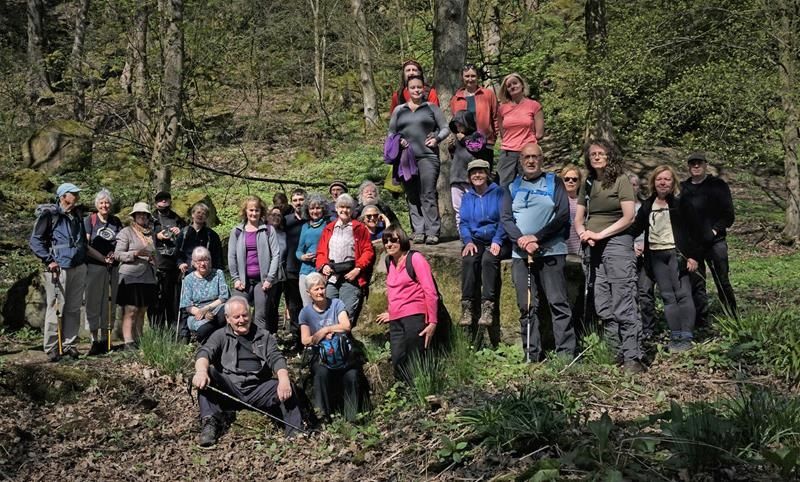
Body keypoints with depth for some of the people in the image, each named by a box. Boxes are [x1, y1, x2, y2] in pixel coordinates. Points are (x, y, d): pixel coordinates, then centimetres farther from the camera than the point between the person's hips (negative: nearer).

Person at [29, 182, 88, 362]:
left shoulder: (77, 215, 16)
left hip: (79, 268, 6)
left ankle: (69, 344, 15)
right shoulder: (49, 215, -5)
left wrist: (84, 260, 19)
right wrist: (48, 260, -14)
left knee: (73, 309, 7)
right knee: (56, 309, -5)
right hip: (58, 269, -6)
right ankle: (52, 349, 2)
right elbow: (35, 241, -7)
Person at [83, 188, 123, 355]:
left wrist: (115, 254, -4)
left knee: (110, 303, 4)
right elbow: (86, 246, -6)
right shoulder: (89, 220, 1)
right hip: (94, 266, -4)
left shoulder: (116, 221, 12)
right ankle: (94, 340, -1)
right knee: (94, 302, -3)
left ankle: (105, 340, 11)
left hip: (113, 267, 4)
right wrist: (103, 258, -14)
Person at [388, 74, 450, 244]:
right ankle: (418, 231, 6)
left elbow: (445, 129, 11)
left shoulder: (431, 108, 11)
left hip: (428, 156, -3)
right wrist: (397, 141, -1)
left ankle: (432, 232, -8)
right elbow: (391, 133, 19)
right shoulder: (399, 110, 17)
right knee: (412, 197, 2)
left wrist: (437, 138, -8)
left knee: (428, 195, -9)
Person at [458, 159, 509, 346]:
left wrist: (497, 241, -17)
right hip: (475, 241, 3)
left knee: (488, 259, -35)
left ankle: (488, 307, -37)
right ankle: (467, 307, -32)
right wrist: (468, 241, -9)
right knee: (468, 260, -30)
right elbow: (463, 222, 10)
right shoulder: (467, 197, 15)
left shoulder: (498, 193, 2)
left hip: (497, 241, -3)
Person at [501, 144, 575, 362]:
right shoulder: (512, 187, 16)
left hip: (551, 252, -3)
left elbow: (563, 215, -2)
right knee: (526, 306, 2)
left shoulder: (554, 182, 8)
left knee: (558, 302, -7)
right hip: (520, 254, 3)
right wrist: (521, 240, -12)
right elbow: (506, 219, 6)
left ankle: (566, 353, -4)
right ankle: (531, 355, 7)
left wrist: (537, 237, -11)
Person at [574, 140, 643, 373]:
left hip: (617, 243, -6)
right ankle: (618, 353, 13)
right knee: (603, 308, 6)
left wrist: (599, 234, -12)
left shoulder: (621, 181, -1)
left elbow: (628, 217, -8)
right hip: (593, 249, 6)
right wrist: (585, 235, -7)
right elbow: (578, 219, 15)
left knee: (623, 306, -9)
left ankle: (632, 357, -8)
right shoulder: (587, 185, 16)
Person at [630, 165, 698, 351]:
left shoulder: (680, 203, 1)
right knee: (668, 296, 3)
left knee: (683, 294, -8)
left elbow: (692, 230, -1)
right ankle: (675, 336, 4)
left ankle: (686, 336, -8)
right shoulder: (647, 206, 13)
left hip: (677, 253, -4)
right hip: (656, 256, 4)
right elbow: (636, 228, 14)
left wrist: (692, 256, -8)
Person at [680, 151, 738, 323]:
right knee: (695, 284, 4)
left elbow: (728, 214, 0)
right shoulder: (682, 188, 12)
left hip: (715, 242, -3)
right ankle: (701, 321, 10)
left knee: (722, 282, -2)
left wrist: (716, 230, -11)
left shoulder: (718, 185, 4)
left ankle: (733, 319, 7)